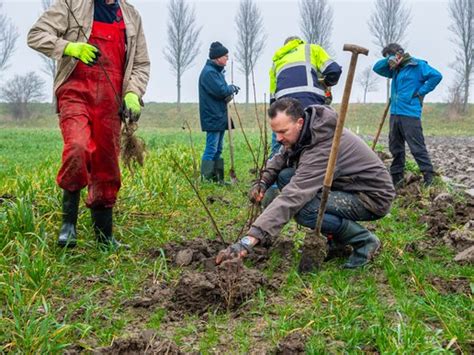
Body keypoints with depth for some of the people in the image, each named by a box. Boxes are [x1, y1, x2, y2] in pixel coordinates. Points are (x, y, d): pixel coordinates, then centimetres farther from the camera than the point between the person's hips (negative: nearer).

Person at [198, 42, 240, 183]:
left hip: (220, 117, 10)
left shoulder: (217, 71, 18)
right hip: (213, 117, -10)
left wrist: (229, 92, -2)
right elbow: (220, 90, -24)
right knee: (211, 149, -9)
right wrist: (232, 88, -6)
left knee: (218, 150, 13)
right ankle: (206, 179, -6)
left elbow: (223, 92, 20)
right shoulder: (209, 72, -14)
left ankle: (217, 178, 19)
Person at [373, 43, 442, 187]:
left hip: (410, 114, -8)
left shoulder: (418, 65, -5)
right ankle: (396, 177, 19)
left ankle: (429, 178, -5)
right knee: (395, 147, 11)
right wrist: (388, 61, 2)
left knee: (417, 147, -9)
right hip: (394, 113, 8)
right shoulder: (395, 69, 17)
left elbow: (436, 76, -13)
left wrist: (421, 92, -12)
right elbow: (377, 68, 20)